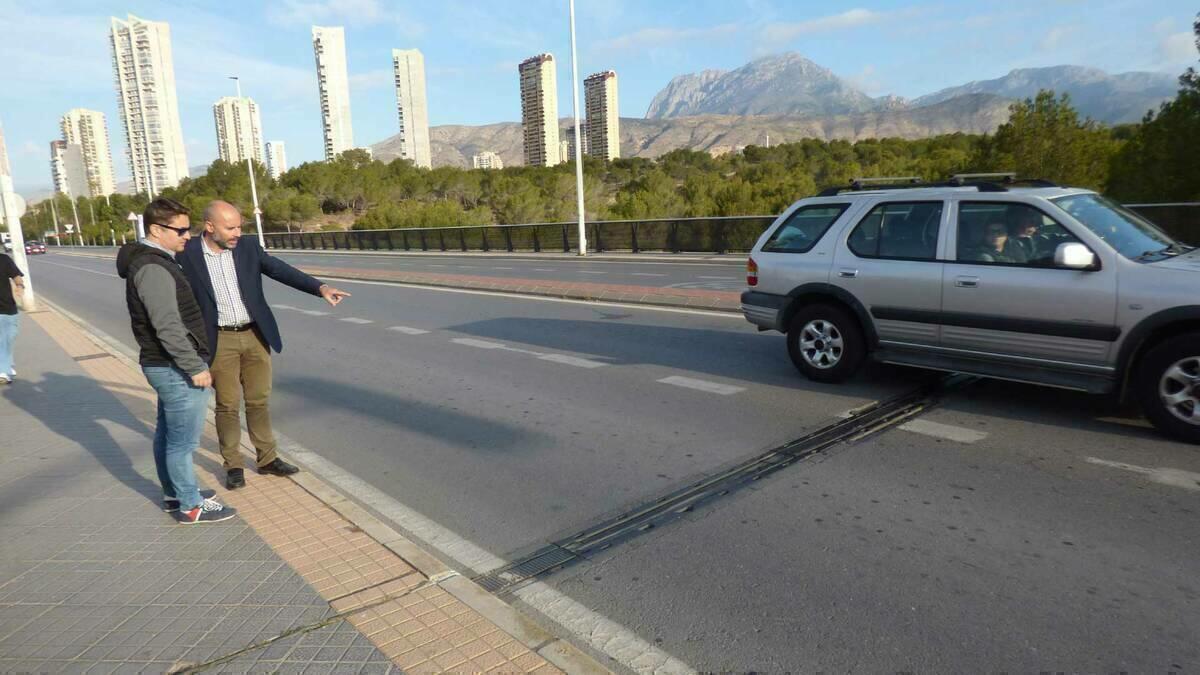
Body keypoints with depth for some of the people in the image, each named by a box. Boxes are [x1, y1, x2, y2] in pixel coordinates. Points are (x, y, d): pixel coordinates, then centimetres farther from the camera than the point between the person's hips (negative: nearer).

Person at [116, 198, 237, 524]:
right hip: (176, 369, -10)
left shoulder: (152, 261, 11)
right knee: (183, 441, 1)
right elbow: (168, 328, -25)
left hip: (166, 366, 10)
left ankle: (174, 493, 34)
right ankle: (191, 505, 12)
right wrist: (195, 367, -21)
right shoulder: (153, 269, -21)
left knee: (167, 434, 20)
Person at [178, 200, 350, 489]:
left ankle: (267, 459, 24)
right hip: (220, 341, -3)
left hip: (255, 336, 3)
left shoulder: (248, 247, -1)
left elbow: (281, 270, -9)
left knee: (259, 401, 12)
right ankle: (234, 465, 21)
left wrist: (320, 287, -23)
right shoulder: (188, 254, -9)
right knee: (228, 406, 6)